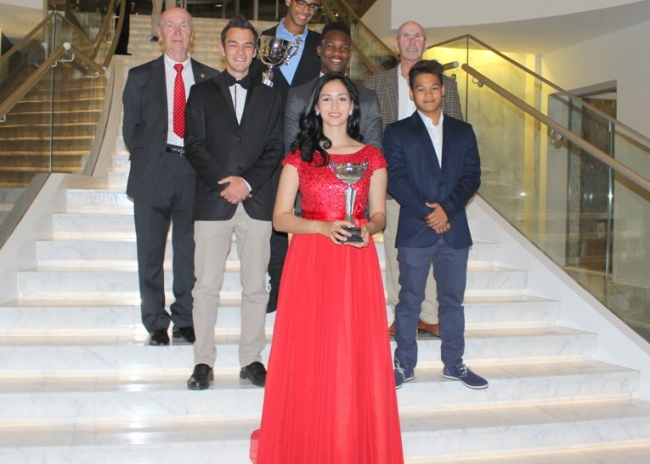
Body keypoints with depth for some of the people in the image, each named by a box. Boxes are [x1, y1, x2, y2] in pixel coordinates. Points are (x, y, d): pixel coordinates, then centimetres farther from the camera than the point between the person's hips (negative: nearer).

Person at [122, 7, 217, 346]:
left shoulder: (209, 78, 10)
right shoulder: (140, 76, 11)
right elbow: (130, 128, 10)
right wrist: (146, 160, 3)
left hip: (195, 174, 0)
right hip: (153, 174, 0)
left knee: (190, 252, 4)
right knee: (150, 253, 4)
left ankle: (185, 322, 16)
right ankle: (156, 325, 15)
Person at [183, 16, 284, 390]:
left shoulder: (270, 97, 15)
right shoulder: (202, 93, 12)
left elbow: (275, 148, 5)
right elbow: (194, 145, 3)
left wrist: (247, 181, -10)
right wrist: (223, 181, -11)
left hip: (257, 201, 1)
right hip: (213, 201, -1)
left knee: (256, 285, 4)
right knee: (207, 286, -1)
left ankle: (251, 359, 14)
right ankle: (204, 362, 8)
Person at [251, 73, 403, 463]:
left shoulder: (372, 157, 8)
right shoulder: (300, 156, 5)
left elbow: (379, 214, 10)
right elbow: (281, 217, 0)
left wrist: (368, 229, -12)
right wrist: (323, 226, -15)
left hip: (356, 264, 1)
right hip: (309, 262, 0)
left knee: (355, 357, 2)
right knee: (307, 356, 2)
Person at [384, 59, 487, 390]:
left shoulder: (463, 132, 14)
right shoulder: (397, 132, 5)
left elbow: (472, 176, 5)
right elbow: (395, 180, -5)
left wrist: (447, 209, -10)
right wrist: (427, 212, -13)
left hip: (455, 230, 3)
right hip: (414, 230, -3)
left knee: (452, 300, 10)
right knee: (410, 300, 3)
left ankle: (453, 363, 22)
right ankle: (404, 364, 13)